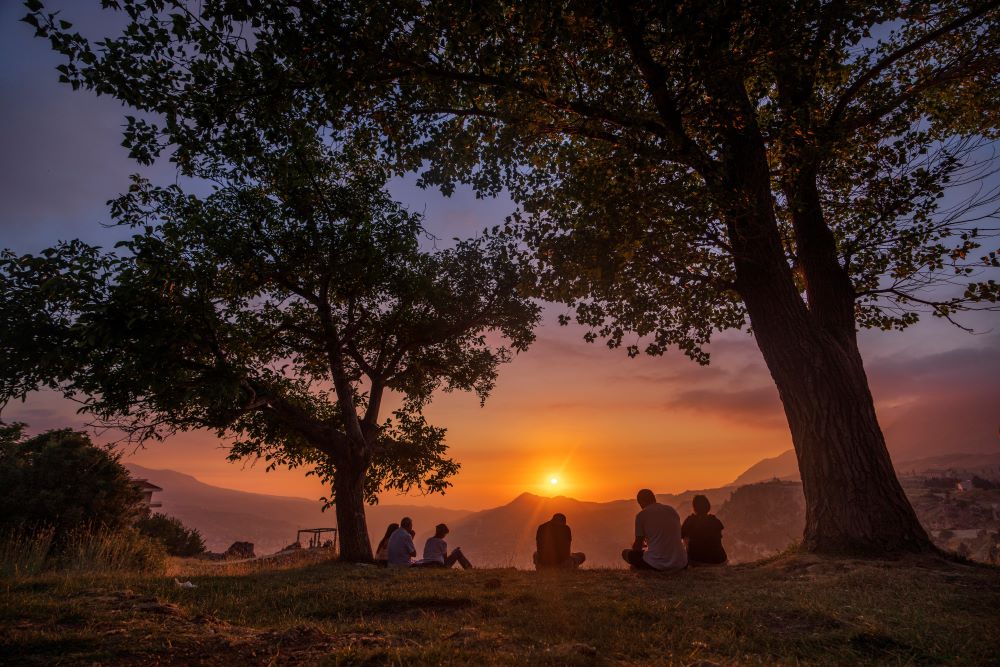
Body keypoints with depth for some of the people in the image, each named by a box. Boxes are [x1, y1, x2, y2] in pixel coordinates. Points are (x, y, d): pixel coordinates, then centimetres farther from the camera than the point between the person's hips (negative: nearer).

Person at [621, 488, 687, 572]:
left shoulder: (641, 515, -3)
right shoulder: (672, 511, 11)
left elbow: (637, 546, 3)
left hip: (657, 565, -4)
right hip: (680, 564, 4)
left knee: (626, 553, 16)